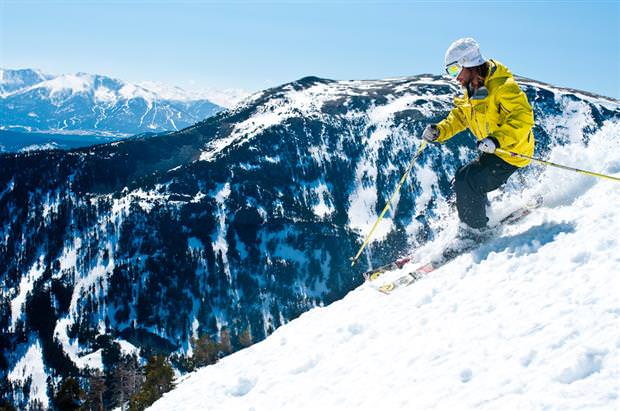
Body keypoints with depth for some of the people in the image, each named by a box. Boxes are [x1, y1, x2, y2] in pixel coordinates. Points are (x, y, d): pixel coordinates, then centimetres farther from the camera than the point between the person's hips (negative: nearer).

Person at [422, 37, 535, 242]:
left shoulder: (502, 86, -22)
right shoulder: (471, 91, 8)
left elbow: (523, 117, -29)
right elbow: (458, 117, 18)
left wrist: (497, 139, -41)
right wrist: (439, 131, -1)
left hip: (510, 152, -10)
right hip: (491, 151, 10)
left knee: (467, 183, -17)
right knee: (462, 179, 14)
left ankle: (472, 234, -2)